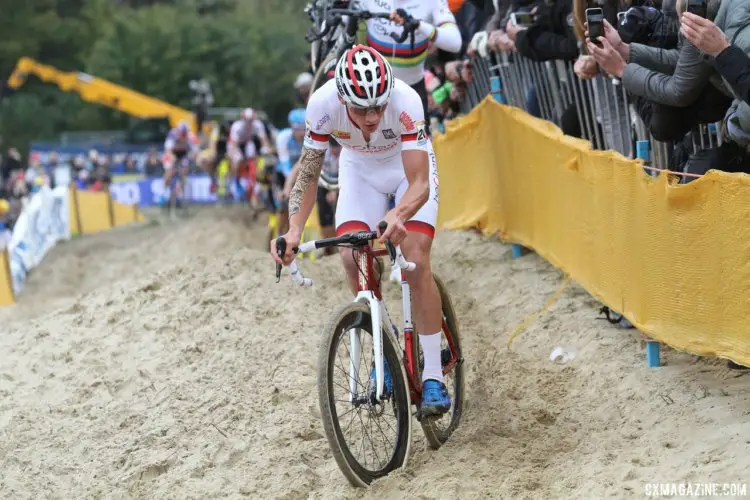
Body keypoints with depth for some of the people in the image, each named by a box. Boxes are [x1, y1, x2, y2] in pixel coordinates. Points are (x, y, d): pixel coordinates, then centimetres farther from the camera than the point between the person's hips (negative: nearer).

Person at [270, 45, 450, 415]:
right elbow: (307, 176, -23)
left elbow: (420, 184, -42)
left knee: (415, 262, -18)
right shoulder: (323, 104, -33)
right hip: (359, 170, 3)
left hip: (408, 166, -2)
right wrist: (294, 229, -39)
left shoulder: (406, 101, -40)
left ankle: (433, 376, -11)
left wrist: (398, 216, -63)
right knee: (352, 258, -16)